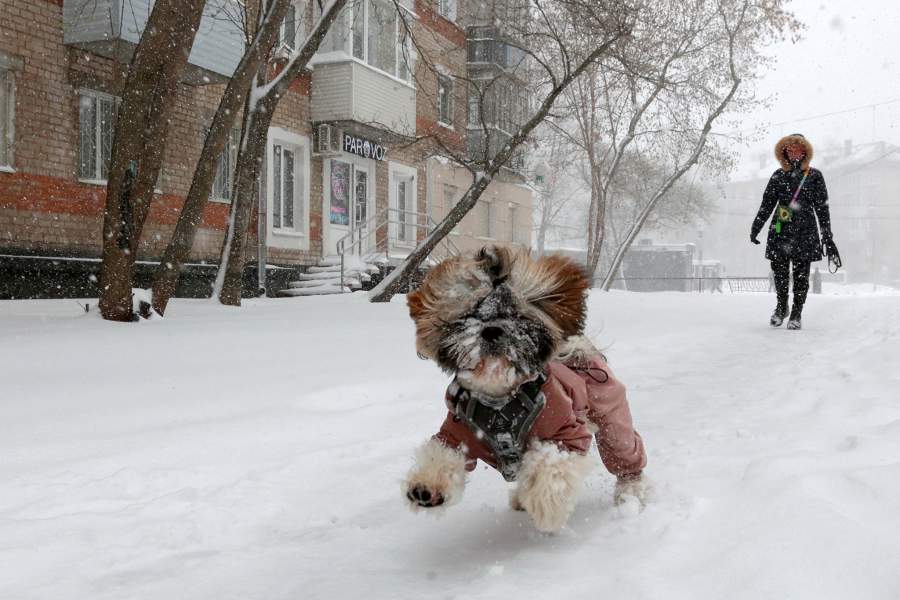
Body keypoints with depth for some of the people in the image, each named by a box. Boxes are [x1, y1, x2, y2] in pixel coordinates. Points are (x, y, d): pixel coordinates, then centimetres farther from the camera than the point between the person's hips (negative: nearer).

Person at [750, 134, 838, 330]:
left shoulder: (814, 176, 6)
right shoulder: (778, 176, 11)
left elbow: (822, 208, 6)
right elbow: (767, 204, 13)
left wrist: (828, 238, 3)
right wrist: (755, 228, 6)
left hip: (805, 232, -2)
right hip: (780, 232, 2)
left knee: (801, 275, -1)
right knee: (779, 271, 1)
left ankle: (796, 314, 10)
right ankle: (781, 306, 23)